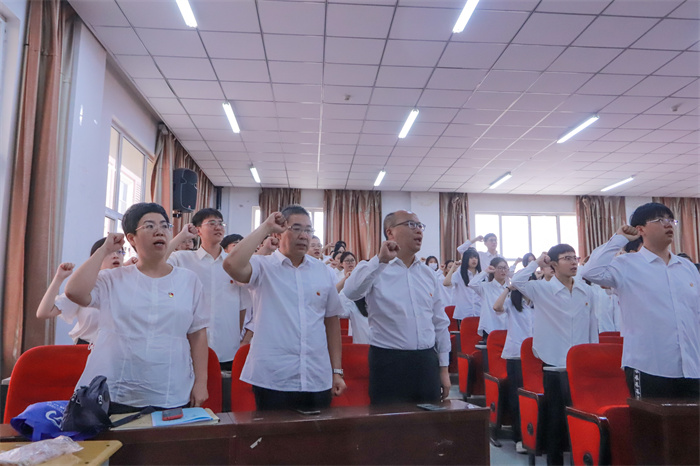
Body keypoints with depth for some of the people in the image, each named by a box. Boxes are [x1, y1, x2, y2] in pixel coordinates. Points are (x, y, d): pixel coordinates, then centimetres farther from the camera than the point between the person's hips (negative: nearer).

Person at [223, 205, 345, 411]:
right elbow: (232, 265, -25)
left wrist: (337, 371, 9)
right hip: (273, 380, -3)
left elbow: (331, 320, 11)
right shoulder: (263, 266, -3)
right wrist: (265, 228, -14)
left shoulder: (322, 270, 7)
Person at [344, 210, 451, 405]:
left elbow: (440, 323, 14)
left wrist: (444, 368, 13)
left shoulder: (428, 275, 10)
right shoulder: (375, 270, -6)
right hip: (389, 362, -5)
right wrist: (380, 260, -31)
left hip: (427, 362, 5)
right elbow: (351, 292, -28)